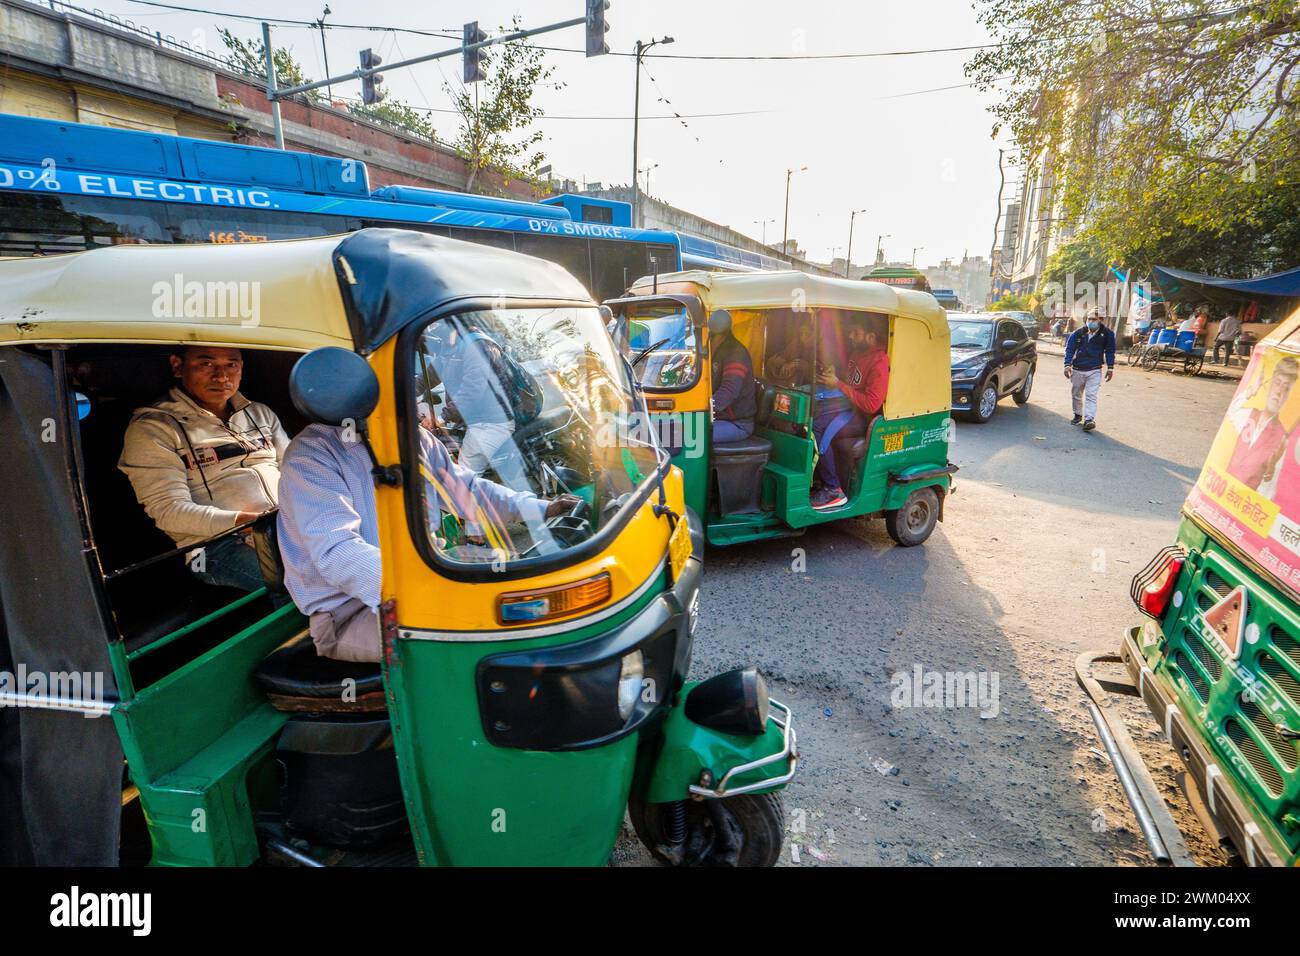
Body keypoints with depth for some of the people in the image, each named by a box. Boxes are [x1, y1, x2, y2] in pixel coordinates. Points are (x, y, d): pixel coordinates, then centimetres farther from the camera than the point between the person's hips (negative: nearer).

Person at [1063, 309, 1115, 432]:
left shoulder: (1107, 334, 0)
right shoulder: (1078, 333, -1)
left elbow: (1110, 351, 8)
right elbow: (1069, 349, 1)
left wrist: (1110, 368, 6)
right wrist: (1067, 365, -10)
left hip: (1094, 371, -2)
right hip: (1077, 370, 2)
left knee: (1091, 395, -12)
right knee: (1076, 394, 14)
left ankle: (1089, 420, -18)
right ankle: (1078, 415, 34)